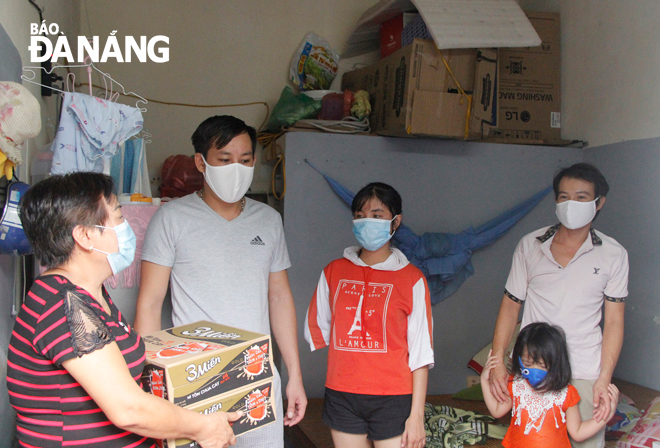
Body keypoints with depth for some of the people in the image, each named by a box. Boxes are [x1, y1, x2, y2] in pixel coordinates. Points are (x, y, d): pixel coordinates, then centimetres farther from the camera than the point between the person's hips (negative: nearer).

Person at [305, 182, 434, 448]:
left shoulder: (411, 279, -4)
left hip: (391, 399, -3)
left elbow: (421, 353, -6)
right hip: (341, 396, 3)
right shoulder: (334, 272, 5)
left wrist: (417, 414, -9)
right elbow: (316, 331, 15)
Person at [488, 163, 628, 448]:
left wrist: (604, 379, -8)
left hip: (584, 373, -1)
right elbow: (510, 304, 4)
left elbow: (614, 321, -1)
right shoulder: (529, 246, 1)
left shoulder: (613, 255, 0)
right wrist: (496, 361, -4)